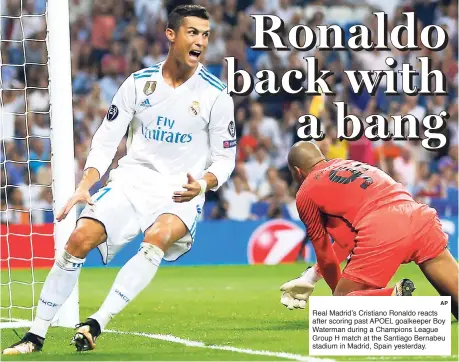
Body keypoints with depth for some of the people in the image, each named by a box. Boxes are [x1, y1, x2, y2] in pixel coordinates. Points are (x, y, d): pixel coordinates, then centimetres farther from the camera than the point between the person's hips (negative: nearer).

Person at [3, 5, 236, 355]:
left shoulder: (216, 95, -3)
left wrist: (202, 184, -20)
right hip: (131, 180, 2)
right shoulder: (138, 83, 2)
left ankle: (96, 325, -36)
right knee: (81, 238, -17)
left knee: (156, 238, -34)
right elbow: (105, 141, 4)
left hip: (182, 193, -2)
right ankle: (36, 335, -5)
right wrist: (84, 187, -9)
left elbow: (225, 158, 2)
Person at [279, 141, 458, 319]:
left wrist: (339, 293, 39)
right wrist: (312, 275, 45)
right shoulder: (353, 164, 35)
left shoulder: (305, 193, 17)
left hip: (379, 234, -5)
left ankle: (395, 297, -19)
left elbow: (324, 253, 23)